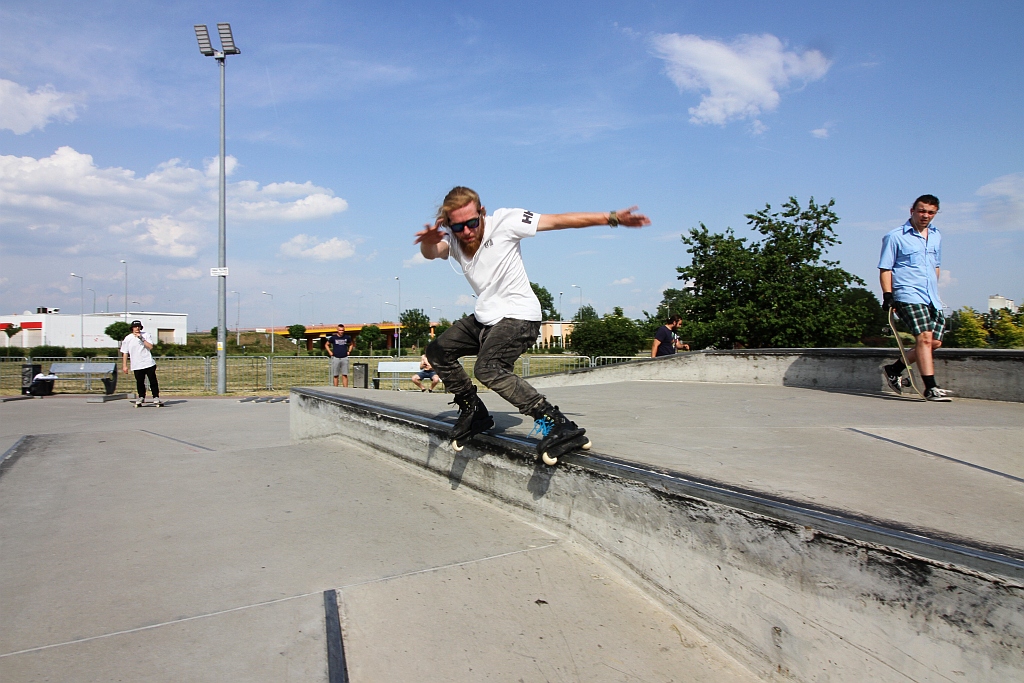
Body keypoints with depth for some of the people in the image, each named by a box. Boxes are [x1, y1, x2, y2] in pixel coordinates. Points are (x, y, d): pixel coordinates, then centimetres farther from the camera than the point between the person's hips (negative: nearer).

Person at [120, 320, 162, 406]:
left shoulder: (146, 335, 3)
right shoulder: (128, 339, 4)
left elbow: (150, 346, -11)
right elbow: (125, 353, 8)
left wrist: (142, 338, -17)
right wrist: (124, 366, 5)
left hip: (149, 363, -1)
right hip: (137, 366, 1)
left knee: (153, 381, 1)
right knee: (139, 382, 6)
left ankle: (156, 397, 9)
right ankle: (141, 397, 23)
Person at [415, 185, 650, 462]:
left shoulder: (503, 222, -13)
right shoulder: (450, 237, -1)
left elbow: (559, 220, -13)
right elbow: (431, 252, -24)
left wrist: (611, 218, -15)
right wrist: (429, 241, -50)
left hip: (518, 316, -7)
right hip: (484, 317, 7)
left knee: (488, 368, -29)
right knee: (437, 350, 8)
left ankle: (557, 423, -31)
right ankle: (474, 412, 21)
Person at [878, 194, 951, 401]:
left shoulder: (936, 236, 17)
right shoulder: (894, 236, -1)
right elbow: (885, 268, -3)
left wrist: (935, 293, 23)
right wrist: (888, 295, -13)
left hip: (932, 298, 7)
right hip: (908, 295, -7)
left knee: (935, 342, 1)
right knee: (925, 338, -18)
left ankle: (894, 370, 16)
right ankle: (930, 388, -16)